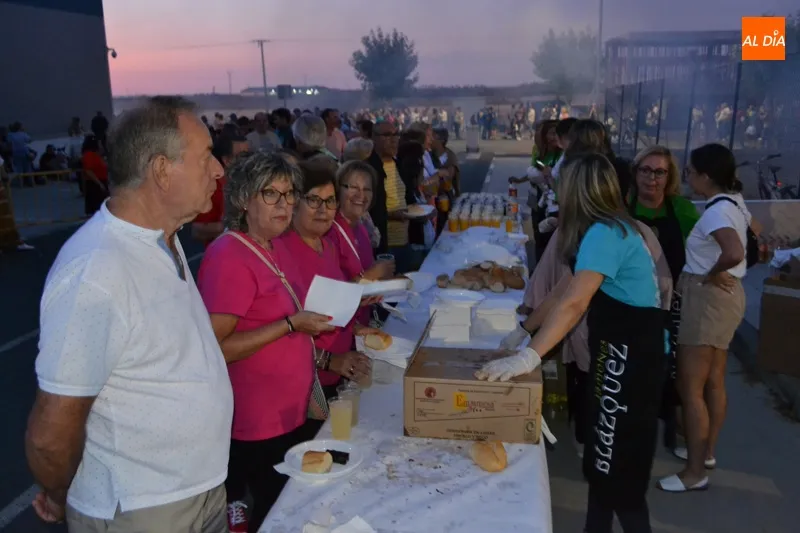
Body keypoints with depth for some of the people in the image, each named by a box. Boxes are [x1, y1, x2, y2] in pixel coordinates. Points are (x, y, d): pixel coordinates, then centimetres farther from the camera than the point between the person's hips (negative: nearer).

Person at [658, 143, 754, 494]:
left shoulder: (716, 211, -22)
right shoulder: (733, 203, 8)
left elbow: (734, 253, -37)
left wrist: (711, 275, -19)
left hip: (708, 298, -10)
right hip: (726, 296, 10)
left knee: (690, 388, -3)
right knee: (714, 382, 19)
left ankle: (694, 472, 6)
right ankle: (706, 451, 33)